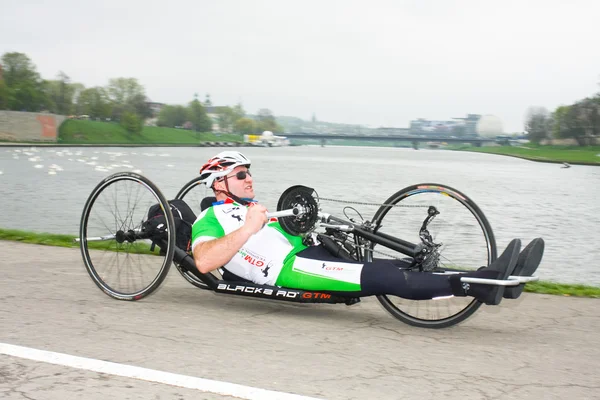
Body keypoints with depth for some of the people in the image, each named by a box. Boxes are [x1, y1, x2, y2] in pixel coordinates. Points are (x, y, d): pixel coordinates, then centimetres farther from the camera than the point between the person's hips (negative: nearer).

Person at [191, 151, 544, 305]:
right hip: (289, 268, -9)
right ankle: (480, 285, -35)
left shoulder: (251, 209, 34)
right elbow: (204, 262, -14)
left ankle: (491, 281, -24)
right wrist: (248, 229, -18)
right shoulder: (210, 220, 6)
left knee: (395, 269, -12)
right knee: (385, 277, -27)